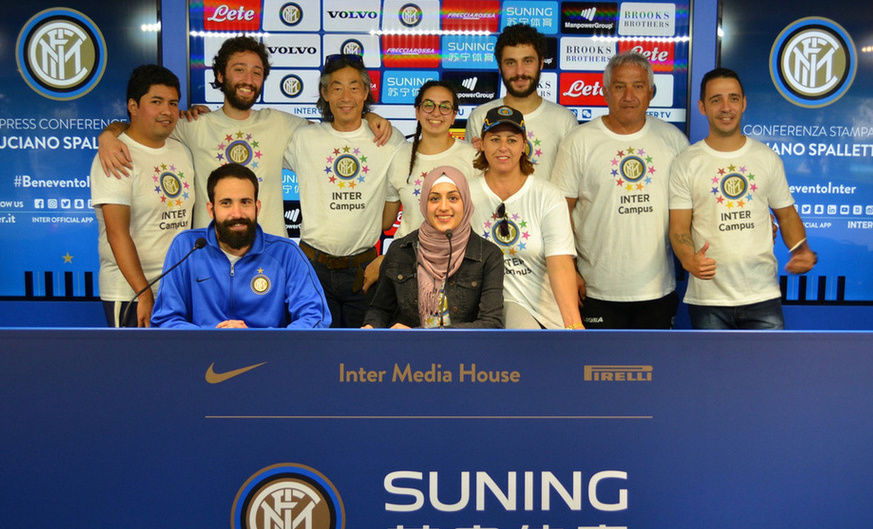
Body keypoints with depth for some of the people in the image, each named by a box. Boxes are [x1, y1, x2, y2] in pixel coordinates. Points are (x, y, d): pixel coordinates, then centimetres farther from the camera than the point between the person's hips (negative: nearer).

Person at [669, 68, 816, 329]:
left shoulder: (767, 158, 8)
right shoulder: (685, 163, 1)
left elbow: (786, 214, 14)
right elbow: (679, 227, -4)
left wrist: (801, 250, -6)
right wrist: (689, 259, -25)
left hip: (762, 295, 1)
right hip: (707, 298, -1)